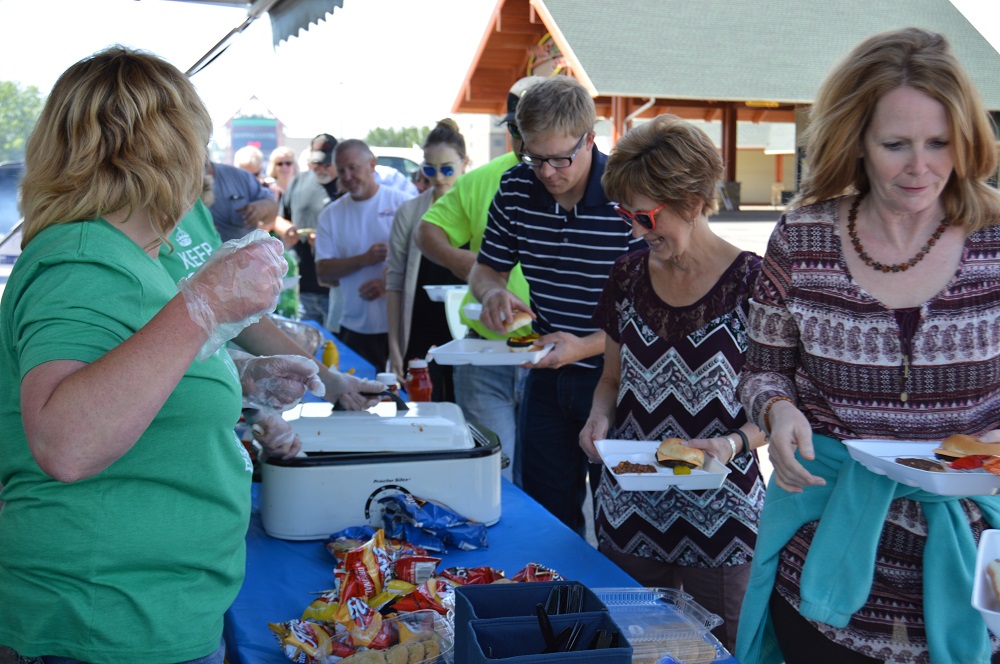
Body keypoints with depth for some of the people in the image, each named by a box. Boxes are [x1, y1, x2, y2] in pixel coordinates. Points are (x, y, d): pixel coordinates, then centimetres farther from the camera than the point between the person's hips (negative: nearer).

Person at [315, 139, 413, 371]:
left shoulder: (402, 204, 1)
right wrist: (364, 259, -12)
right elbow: (323, 272, 3)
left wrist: (389, 283, -17)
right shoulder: (331, 215, 9)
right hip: (356, 329, 3)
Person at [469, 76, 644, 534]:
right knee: (544, 514, 16)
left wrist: (586, 346, -31)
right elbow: (485, 269, 10)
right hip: (547, 373, 5)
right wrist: (493, 293, -14)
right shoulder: (516, 188, -3)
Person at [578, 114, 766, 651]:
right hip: (629, 508, 4)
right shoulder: (628, 276, 4)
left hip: (719, 518, -4)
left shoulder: (751, 282, -11)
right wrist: (600, 417, -5)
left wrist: (733, 443, -23)